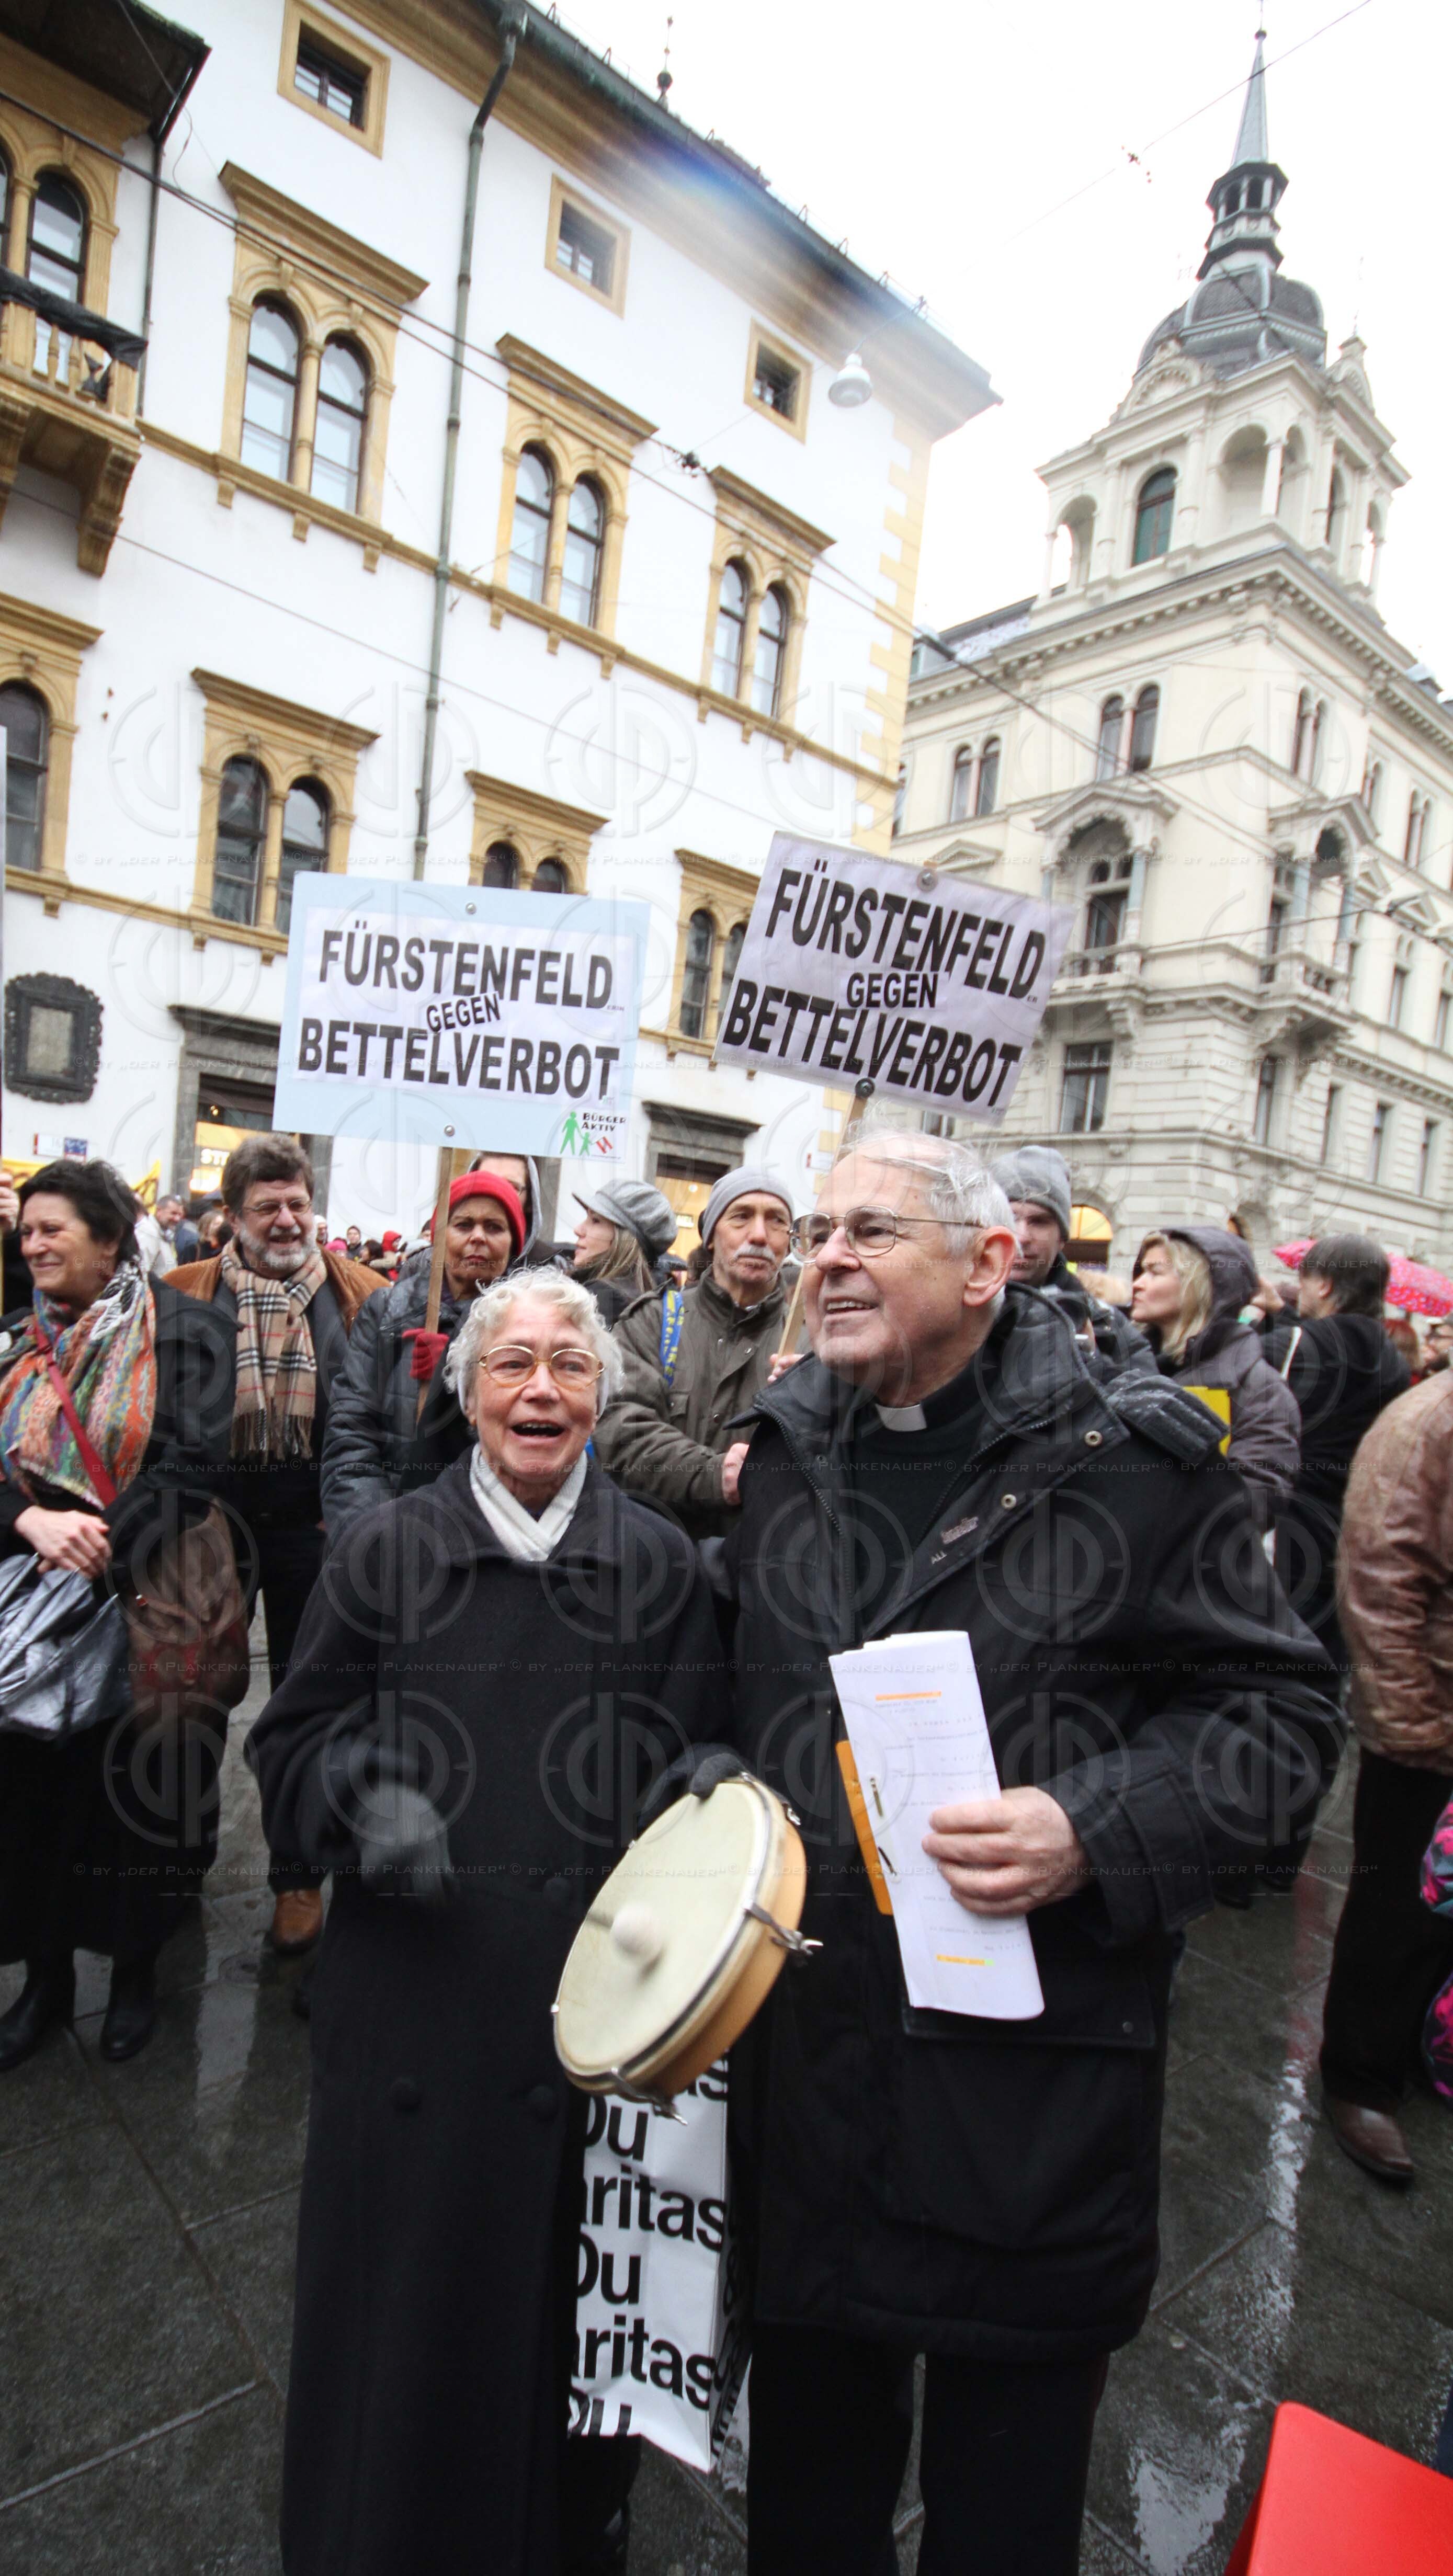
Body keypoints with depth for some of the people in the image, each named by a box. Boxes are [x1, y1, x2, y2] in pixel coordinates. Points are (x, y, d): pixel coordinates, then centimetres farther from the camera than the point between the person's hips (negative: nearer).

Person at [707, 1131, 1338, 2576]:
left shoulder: (1135, 1462, -13)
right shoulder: (784, 1458, 3)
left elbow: (1276, 1707, -8)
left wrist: (1097, 1831, -21)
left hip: (1033, 2071, -4)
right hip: (805, 2052, 4)